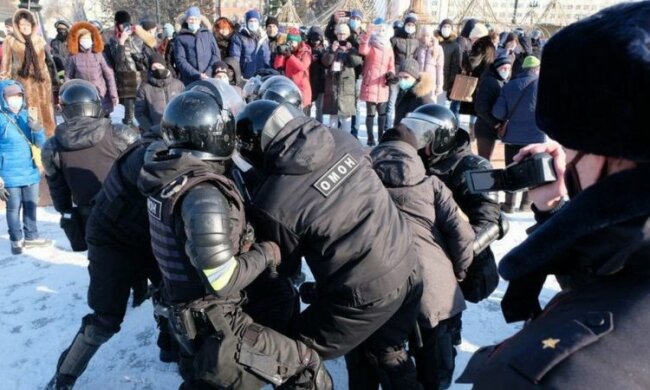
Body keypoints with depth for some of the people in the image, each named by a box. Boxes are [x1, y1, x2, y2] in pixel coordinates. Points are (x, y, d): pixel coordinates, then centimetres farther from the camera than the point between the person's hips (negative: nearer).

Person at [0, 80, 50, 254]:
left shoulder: (26, 115, 3)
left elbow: (41, 143, 3)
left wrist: (36, 126, -16)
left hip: (30, 171, 5)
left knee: (31, 206, 15)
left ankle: (31, 237, 29)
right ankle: (17, 240, 19)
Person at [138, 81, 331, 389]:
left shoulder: (168, 174, -2)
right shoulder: (204, 195, -28)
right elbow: (222, 281, -28)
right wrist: (265, 253, -13)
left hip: (187, 317, 9)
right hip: (215, 326, -9)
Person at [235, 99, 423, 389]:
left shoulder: (272, 203, -20)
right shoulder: (341, 139, -4)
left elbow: (284, 267, -2)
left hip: (364, 295, -7)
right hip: (408, 271, 7)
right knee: (387, 353, 31)